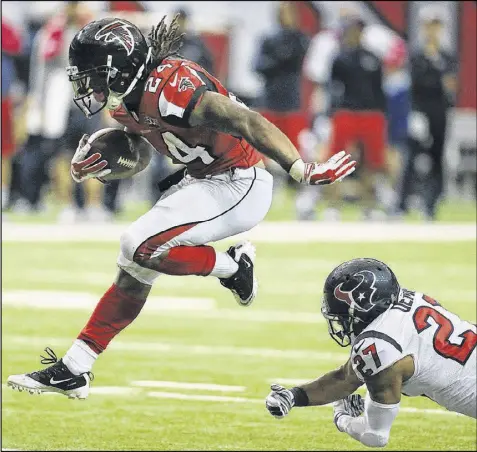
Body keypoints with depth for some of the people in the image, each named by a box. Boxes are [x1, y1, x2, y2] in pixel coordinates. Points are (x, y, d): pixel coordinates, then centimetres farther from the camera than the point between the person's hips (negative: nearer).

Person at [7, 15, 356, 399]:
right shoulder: (129, 101, 4)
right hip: (205, 181, 10)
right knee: (134, 270, 9)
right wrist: (93, 168, 2)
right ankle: (72, 371, 14)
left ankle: (232, 266, 0)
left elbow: (248, 122, -31)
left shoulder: (170, 87, -26)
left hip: (239, 186, -10)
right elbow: (138, 161, 22)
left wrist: (303, 171, -36)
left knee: (140, 247, -20)